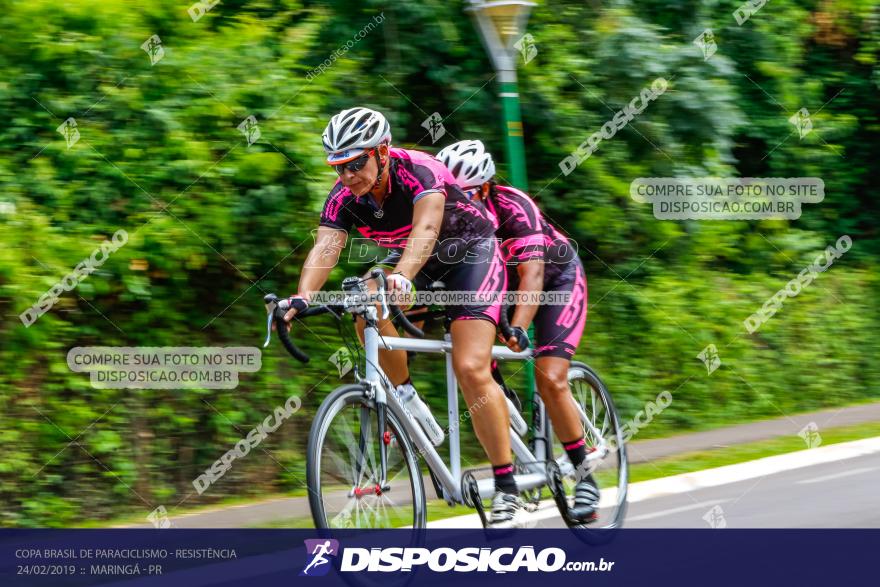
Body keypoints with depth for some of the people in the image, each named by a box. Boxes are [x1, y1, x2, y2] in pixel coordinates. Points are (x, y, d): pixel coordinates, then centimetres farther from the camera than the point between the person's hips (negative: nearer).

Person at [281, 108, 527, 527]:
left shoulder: (418, 172, -31)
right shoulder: (344, 197, -15)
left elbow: (425, 231, -47)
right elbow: (324, 249, -29)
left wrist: (401, 276, -66)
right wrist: (301, 298, -48)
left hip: (471, 256, -6)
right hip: (422, 269, 6)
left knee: (470, 369, -19)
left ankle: (507, 491, -14)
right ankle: (406, 399, -4)